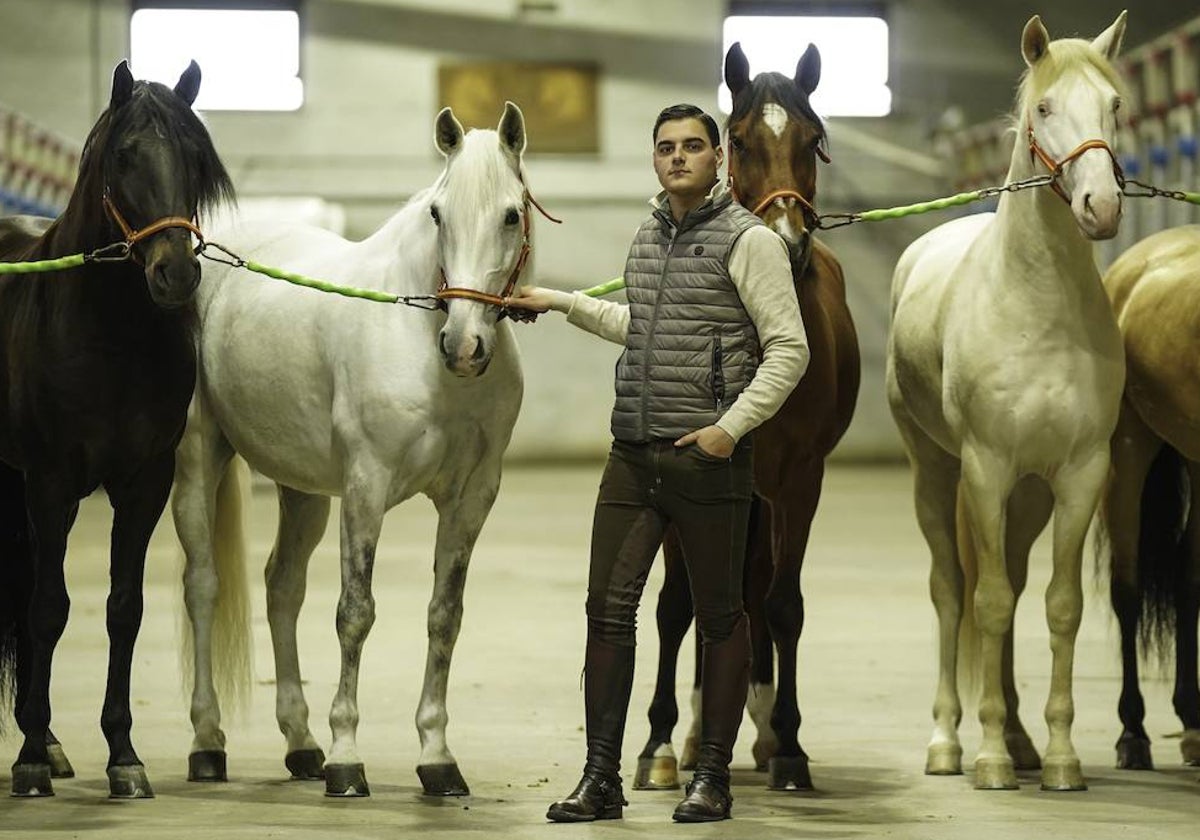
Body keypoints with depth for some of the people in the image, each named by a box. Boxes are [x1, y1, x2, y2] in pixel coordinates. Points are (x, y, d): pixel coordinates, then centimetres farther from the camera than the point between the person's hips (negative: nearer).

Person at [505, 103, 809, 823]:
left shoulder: (748, 239, -7)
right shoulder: (648, 237, 15)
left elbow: (789, 349, -11)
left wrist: (732, 425, -17)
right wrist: (564, 304, 30)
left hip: (706, 460, -7)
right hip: (633, 457, 7)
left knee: (719, 616, 4)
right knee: (609, 609, 3)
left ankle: (714, 777, 11)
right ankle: (601, 779, 8)